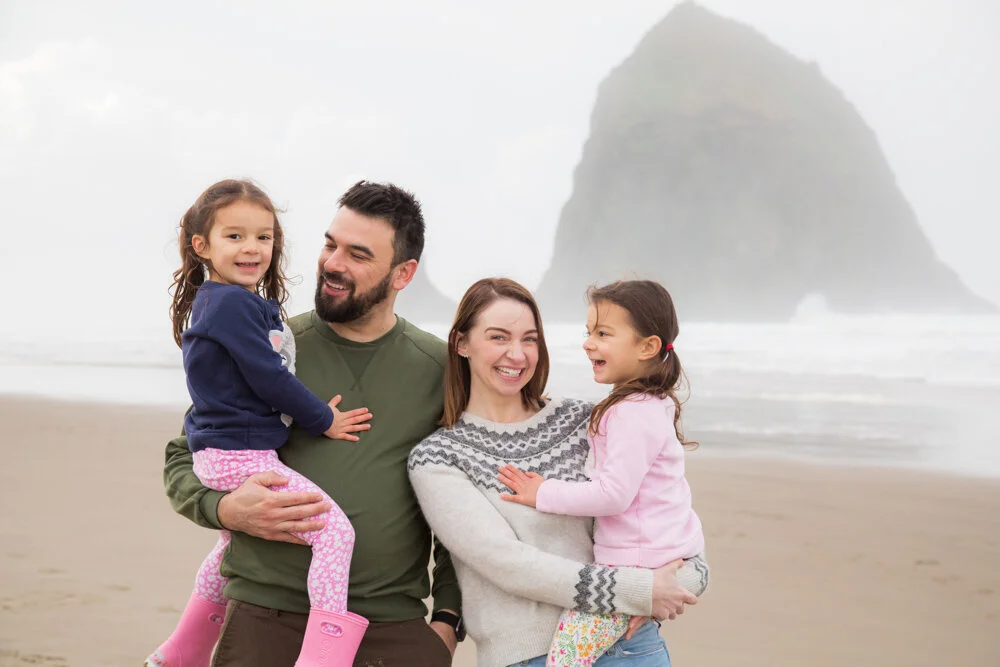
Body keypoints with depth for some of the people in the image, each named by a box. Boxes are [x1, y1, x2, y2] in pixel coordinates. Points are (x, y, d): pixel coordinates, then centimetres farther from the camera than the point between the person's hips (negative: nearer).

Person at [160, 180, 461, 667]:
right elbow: (182, 459, 10)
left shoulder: (441, 368, 5)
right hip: (265, 619, 0)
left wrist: (448, 617, 3)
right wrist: (227, 509, -10)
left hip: (395, 627, 1)